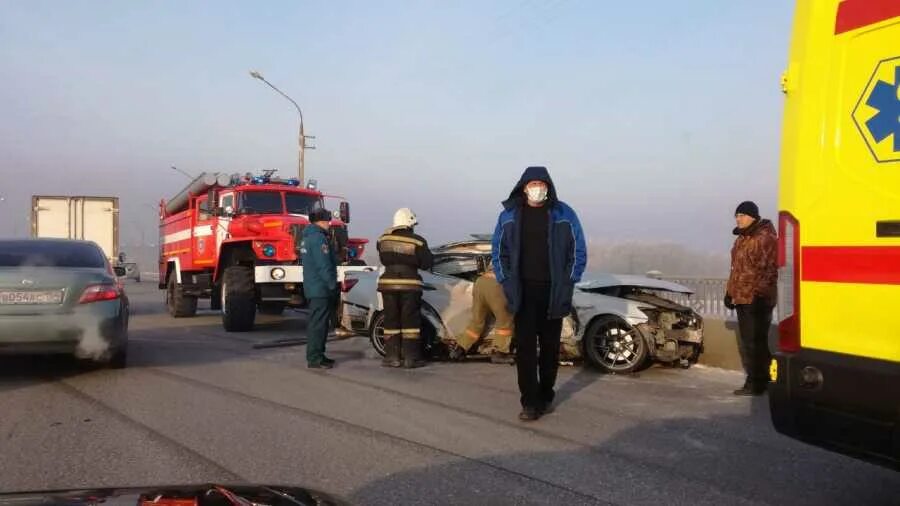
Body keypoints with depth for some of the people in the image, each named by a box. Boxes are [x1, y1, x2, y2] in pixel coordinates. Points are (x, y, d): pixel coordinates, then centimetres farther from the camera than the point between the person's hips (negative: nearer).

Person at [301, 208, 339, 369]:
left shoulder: (307, 237, 17)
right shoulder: (318, 238, -17)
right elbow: (324, 265, -22)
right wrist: (332, 284, -15)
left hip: (312, 287, 11)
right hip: (321, 288, -11)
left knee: (316, 322, 16)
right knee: (318, 324, -8)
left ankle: (317, 355, 23)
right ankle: (314, 359, -6)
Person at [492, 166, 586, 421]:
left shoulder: (564, 214, -1)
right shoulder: (509, 215, 3)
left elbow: (579, 252, 3)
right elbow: (498, 251, 9)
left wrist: (567, 284, -4)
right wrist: (507, 283, 0)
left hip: (554, 292, 0)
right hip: (523, 292, 0)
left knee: (550, 347, 8)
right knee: (525, 347, -4)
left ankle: (546, 397, 22)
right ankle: (530, 402, 0)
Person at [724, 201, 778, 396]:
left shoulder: (765, 238, -12)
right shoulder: (742, 238, 18)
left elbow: (769, 270, -17)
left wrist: (760, 294, -20)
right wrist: (730, 292, 21)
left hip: (757, 300, -10)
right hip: (742, 298, 10)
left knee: (754, 342, -7)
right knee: (745, 342, 14)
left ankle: (757, 383, -1)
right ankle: (754, 380, 23)